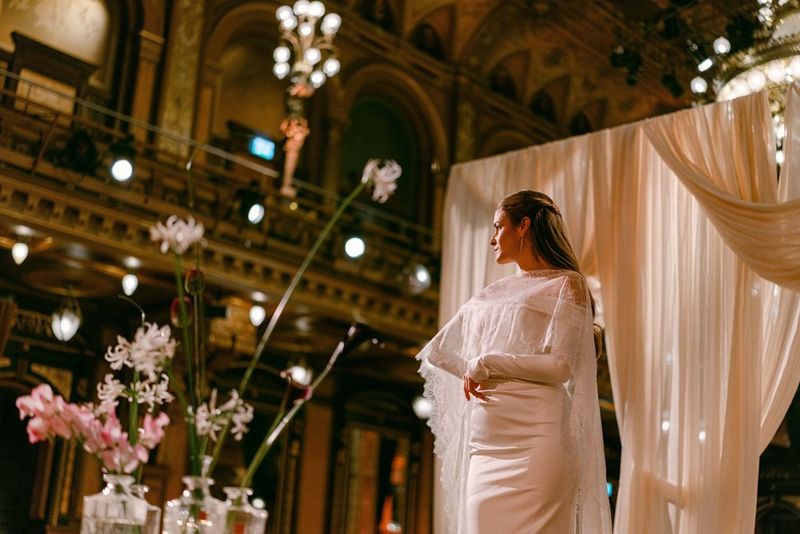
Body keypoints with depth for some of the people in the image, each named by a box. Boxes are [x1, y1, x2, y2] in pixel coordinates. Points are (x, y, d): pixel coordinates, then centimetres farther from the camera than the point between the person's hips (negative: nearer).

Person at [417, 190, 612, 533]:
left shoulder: (565, 284, 5)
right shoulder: (491, 296, 22)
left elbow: (561, 366, -7)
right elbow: (436, 352, 23)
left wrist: (487, 364, -4)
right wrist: (475, 373, 6)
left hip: (533, 442, -6)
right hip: (482, 448, 6)